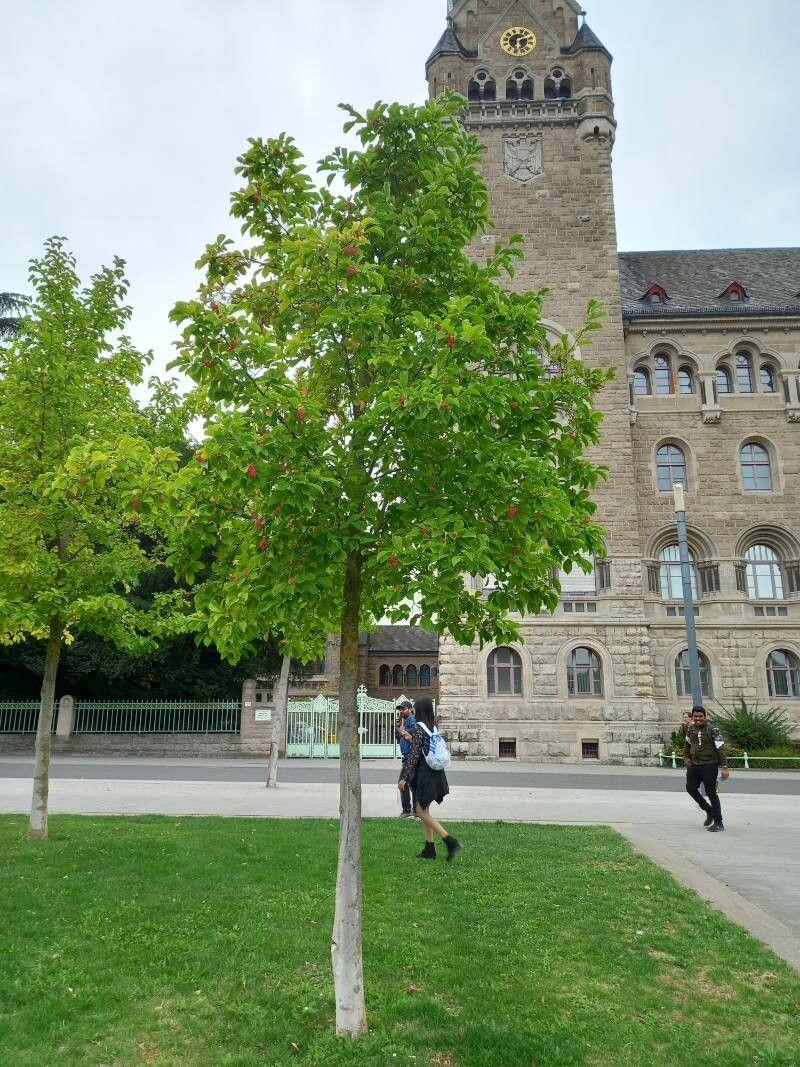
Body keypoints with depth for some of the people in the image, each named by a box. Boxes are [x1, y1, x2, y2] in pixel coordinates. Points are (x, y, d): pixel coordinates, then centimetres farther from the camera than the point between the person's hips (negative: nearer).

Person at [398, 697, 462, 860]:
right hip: (435, 773, 8)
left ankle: (451, 842, -10)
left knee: (422, 812, -2)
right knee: (424, 811, 16)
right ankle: (429, 849, 19)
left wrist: (404, 778, -15)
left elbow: (414, 755, -18)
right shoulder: (434, 726, 7)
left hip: (424, 773, -8)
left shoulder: (418, 727, -16)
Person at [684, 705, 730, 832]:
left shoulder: (712, 730, -14)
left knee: (711, 793, -3)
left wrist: (724, 767, -20)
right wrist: (686, 757, 23)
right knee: (690, 788, 13)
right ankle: (709, 811, 31)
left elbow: (720, 748, -16)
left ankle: (718, 823, 8)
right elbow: (687, 743, 24)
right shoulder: (691, 729, 4)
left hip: (709, 765, -7)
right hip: (694, 764, 7)